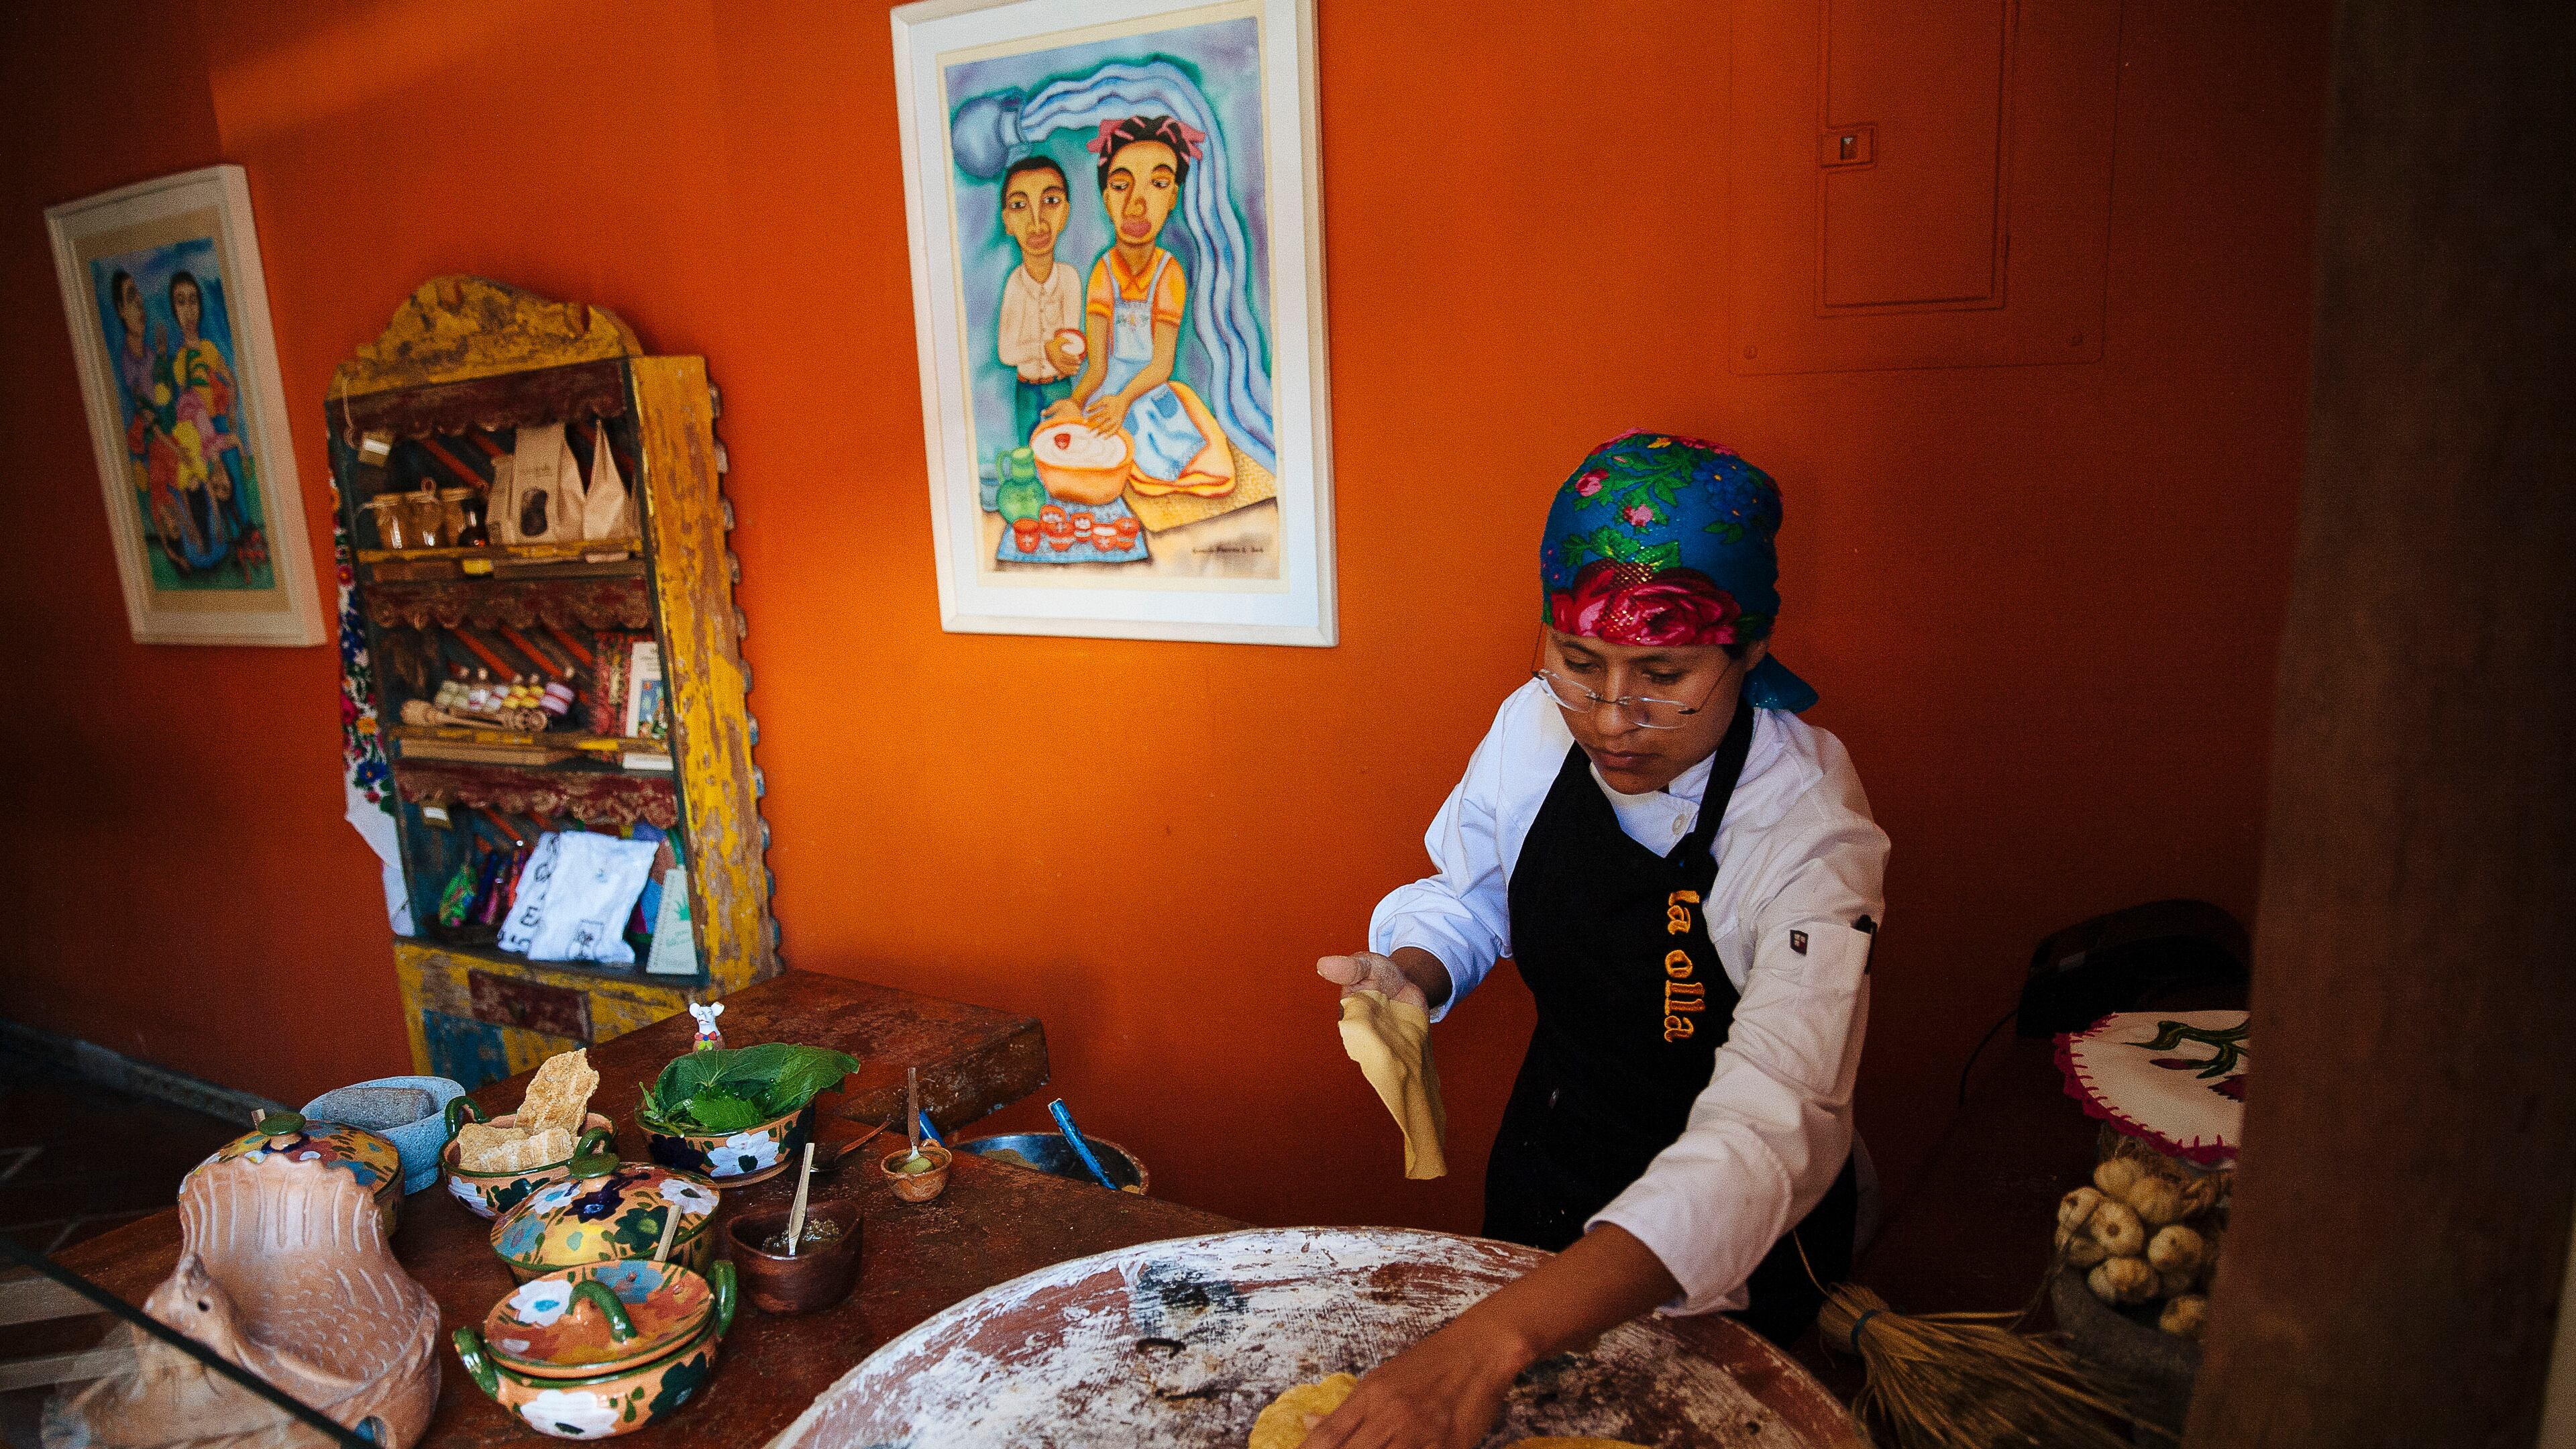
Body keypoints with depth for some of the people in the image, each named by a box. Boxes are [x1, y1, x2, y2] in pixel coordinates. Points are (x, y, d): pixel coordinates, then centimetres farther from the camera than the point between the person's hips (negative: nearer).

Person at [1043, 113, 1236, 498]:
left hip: (1151, 391, 0)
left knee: (1216, 475, -15)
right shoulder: (1103, 272, -7)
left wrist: (1124, 400, -34)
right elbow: (1097, 367, -10)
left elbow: (1162, 364, -14)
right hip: (1107, 393, 0)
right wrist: (1076, 402, -32)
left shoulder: (1169, 273, -10)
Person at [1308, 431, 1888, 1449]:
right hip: (1541, 1176, 4)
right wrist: (1407, 975, -22)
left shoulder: (1806, 830, -31)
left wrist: (1495, 1339, -54)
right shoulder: (1536, 725, -16)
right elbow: (1467, 898, 3)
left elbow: (1762, 1142, -42)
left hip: (1723, 1249, -4)